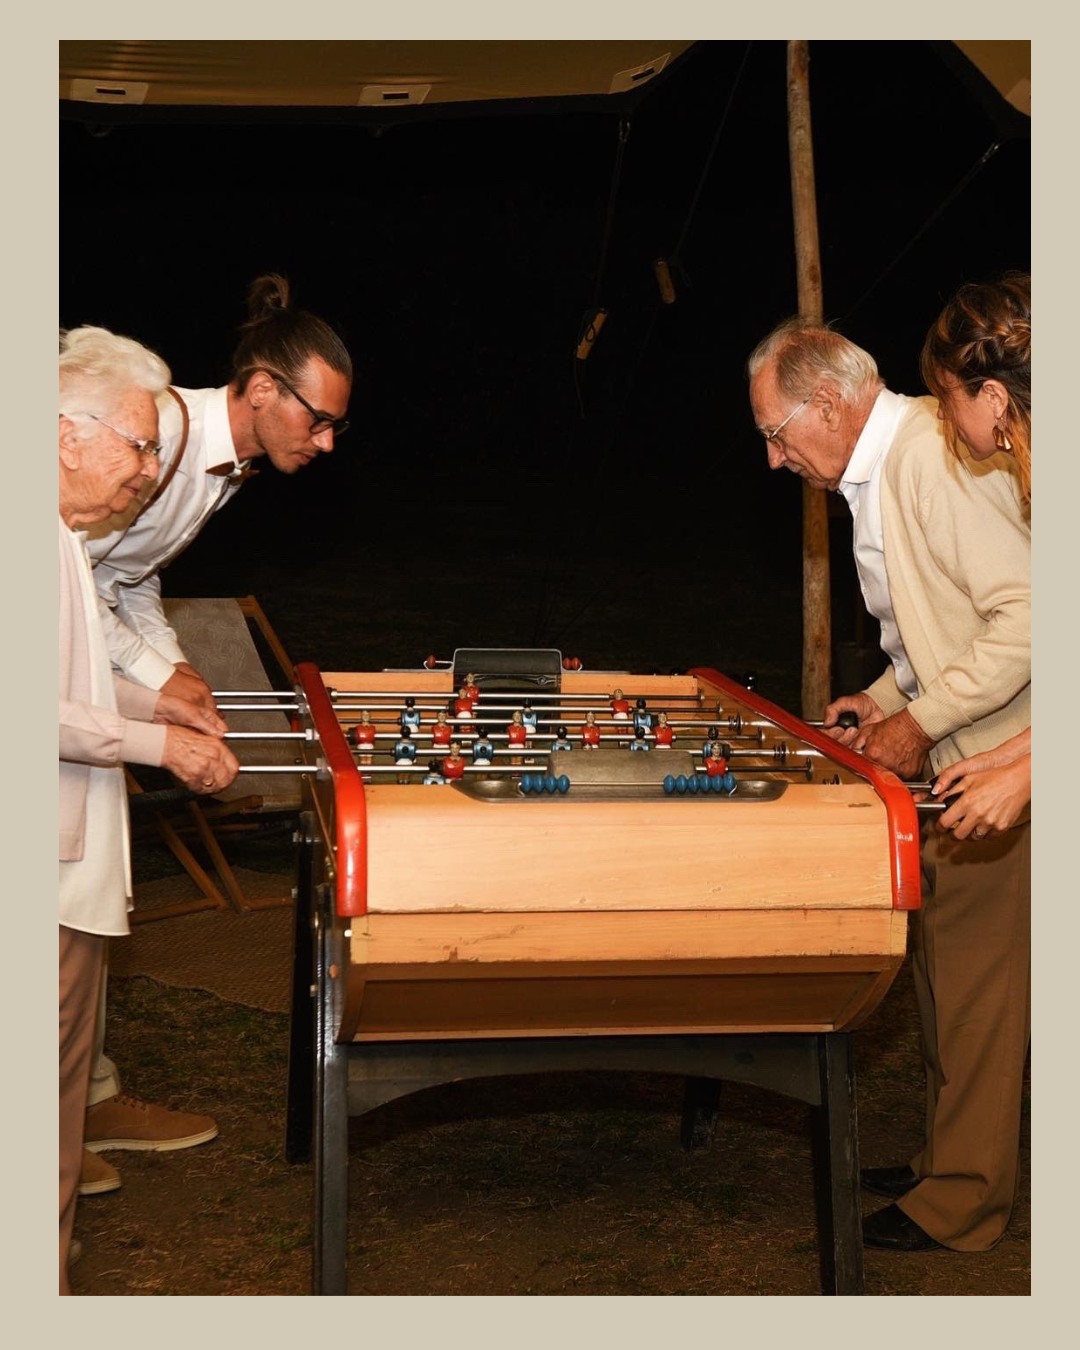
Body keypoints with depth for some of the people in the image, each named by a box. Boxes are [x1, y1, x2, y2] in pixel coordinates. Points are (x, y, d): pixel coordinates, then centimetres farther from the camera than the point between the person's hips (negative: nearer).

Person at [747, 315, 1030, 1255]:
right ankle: (951, 1156, 29)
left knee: (975, 978, -1)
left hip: (993, 763, -10)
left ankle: (962, 1202, 10)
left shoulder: (935, 456, -21)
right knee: (941, 964, 16)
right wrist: (886, 698, 9)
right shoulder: (877, 468, 12)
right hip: (948, 761, 10)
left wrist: (922, 719, -22)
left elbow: (1025, 612, -26)